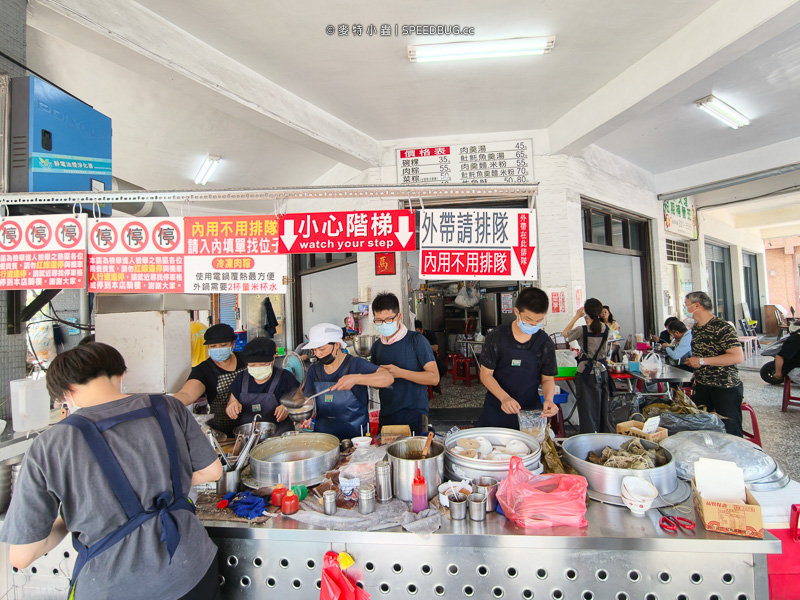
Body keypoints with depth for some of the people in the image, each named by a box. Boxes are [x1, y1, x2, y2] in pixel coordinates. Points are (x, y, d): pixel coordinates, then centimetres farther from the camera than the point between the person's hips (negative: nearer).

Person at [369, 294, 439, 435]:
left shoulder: (416, 340, -8)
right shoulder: (377, 346, 9)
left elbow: (434, 378, -14)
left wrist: (399, 373, -20)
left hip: (414, 415, -5)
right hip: (385, 416, 5)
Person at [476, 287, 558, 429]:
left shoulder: (545, 343, -4)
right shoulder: (496, 337, -10)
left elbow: (548, 379, 4)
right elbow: (486, 374, -9)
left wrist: (549, 399, -17)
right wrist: (504, 397, -24)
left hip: (530, 411, 1)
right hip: (496, 411, -1)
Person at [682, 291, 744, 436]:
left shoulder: (722, 327, -15)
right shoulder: (695, 328, 12)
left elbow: (738, 357, -23)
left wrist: (702, 361, -21)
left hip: (725, 388, -7)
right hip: (701, 386, 8)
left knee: (730, 432, -1)